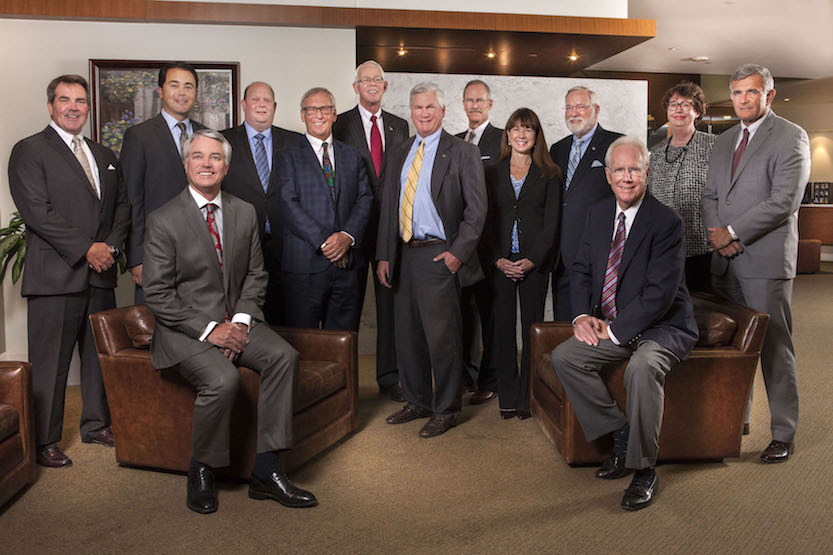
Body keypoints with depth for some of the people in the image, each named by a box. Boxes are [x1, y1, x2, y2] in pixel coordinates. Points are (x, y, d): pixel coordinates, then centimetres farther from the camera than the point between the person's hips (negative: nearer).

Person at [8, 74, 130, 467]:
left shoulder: (104, 156, 18)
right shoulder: (29, 151, -1)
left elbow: (122, 205, 15)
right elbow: (37, 212, -11)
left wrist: (111, 246, -2)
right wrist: (86, 248, -15)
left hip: (100, 274, 6)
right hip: (55, 275, -6)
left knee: (100, 355, 13)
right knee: (49, 363, -1)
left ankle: (96, 425, 28)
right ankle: (44, 442, 11)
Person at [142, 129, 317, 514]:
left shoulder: (245, 213, 8)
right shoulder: (163, 221, -6)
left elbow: (255, 275, 11)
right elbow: (157, 294, -9)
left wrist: (241, 320, -7)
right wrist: (208, 330, -16)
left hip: (235, 322, 5)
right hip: (186, 329, -4)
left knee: (283, 356, -22)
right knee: (223, 379, -31)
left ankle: (265, 472, -16)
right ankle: (200, 471, -3)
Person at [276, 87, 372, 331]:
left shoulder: (352, 156, 16)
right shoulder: (288, 156, 5)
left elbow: (365, 199, 7)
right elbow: (288, 203, -6)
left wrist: (347, 236, -11)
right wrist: (323, 241, -14)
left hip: (348, 262, 3)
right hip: (305, 264, -3)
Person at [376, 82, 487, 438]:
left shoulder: (462, 153, -1)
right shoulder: (399, 155, 15)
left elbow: (476, 209, -6)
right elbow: (389, 207, 16)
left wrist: (458, 252, -14)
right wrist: (383, 255, 9)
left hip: (439, 256, -6)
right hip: (404, 256, 6)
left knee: (441, 336, -3)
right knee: (407, 335, 12)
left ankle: (445, 410, 12)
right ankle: (418, 402, 28)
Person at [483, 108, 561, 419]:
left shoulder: (549, 175, 6)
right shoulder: (493, 174, 11)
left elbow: (551, 224, 0)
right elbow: (486, 222, 6)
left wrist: (532, 260, -11)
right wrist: (498, 259, -6)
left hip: (534, 262, -1)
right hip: (500, 262, 1)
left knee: (532, 327, 1)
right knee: (503, 327, 2)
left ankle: (527, 398, 10)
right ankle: (507, 398, 11)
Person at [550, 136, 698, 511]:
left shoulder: (666, 222, -14)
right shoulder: (598, 214, 7)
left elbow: (660, 293, -20)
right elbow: (581, 269, 10)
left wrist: (615, 331, -20)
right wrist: (582, 315, -7)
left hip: (662, 327, -6)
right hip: (611, 326, 7)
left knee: (642, 367, -35)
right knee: (564, 357, -14)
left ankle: (644, 471, -16)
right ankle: (621, 435, -1)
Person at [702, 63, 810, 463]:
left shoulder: (791, 137, -4)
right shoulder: (724, 142, 17)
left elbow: (784, 201, -14)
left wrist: (732, 233, -14)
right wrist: (716, 233, -3)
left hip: (766, 261, -6)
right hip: (725, 262, 6)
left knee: (774, 348, -1)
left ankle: (783, 435, 9)